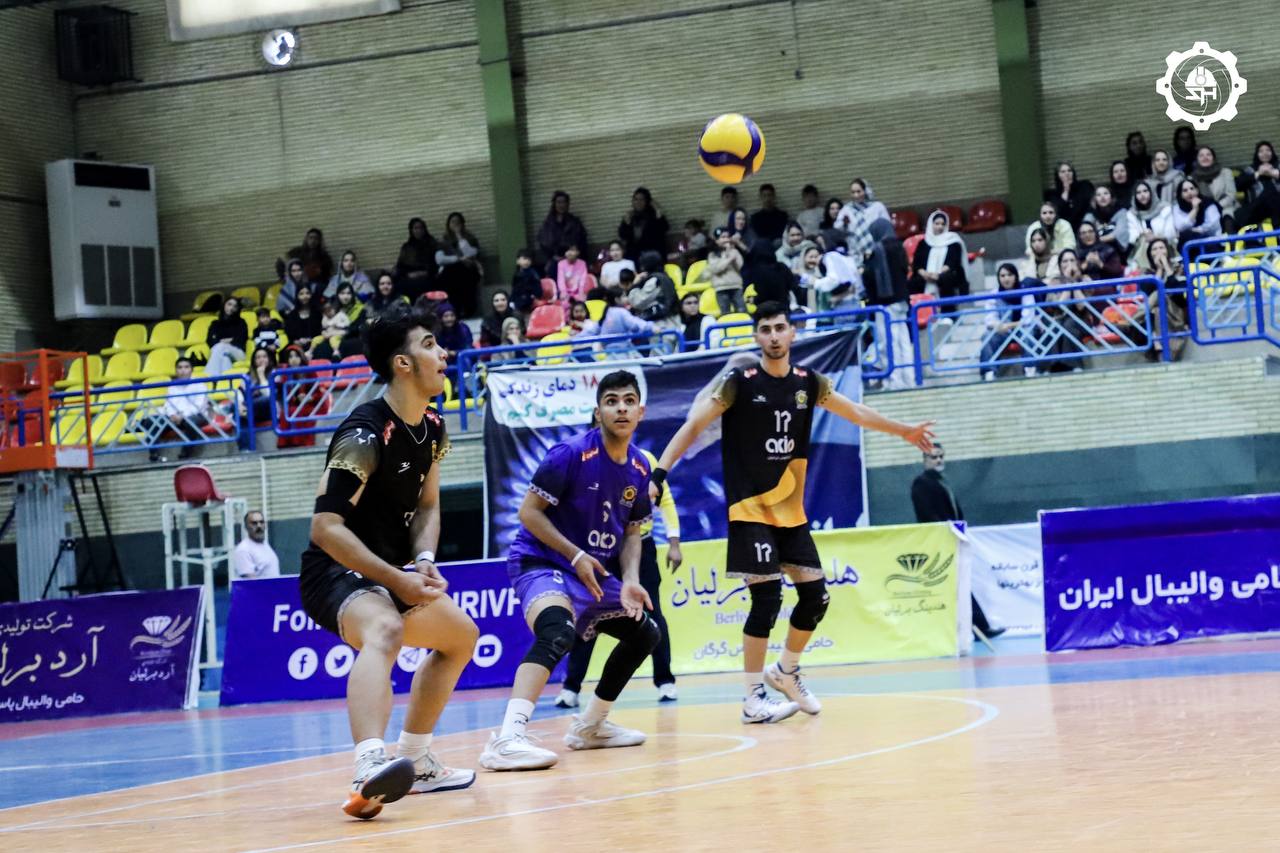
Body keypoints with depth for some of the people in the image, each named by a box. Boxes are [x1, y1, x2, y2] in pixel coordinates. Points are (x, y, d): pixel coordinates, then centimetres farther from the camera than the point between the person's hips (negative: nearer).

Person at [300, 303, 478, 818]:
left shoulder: (432, 429, 5)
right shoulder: (365, 436, -23)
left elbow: (427, 505, 15)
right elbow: (325, 526, -26)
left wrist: (424, 560, -6)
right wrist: (394, 579, -28)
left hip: (387, 572, 10)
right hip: (335, 574, -10)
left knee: (461, 636, 26)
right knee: (384, 630, -40)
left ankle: (415, 762, 34)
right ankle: (370, 772, -62)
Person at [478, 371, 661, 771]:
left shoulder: (639, 469, 3)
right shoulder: (571, 454, -17)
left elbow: (631, 532, 14)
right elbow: (529, 512, -16)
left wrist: (630, 582, -3)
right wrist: (575, 556, -23)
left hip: (596, 572, 9)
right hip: (542, 562, -9)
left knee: (646, 632, 16)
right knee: (558, 631, -36)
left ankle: (590, 725, 32)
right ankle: (507, 739, -51)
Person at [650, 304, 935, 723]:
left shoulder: (808, 383, 4)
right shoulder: (738, 382, -10)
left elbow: (856, 412, 19)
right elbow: (693, 426, -12)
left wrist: (905, 432, 26)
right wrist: (659, 473, -22)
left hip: (791, 512, 6)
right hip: (750, 510, -6)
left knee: (815, 595, 5)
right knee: (767, 599, -12)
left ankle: (785, 672, 28)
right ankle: (753, 698, -2)